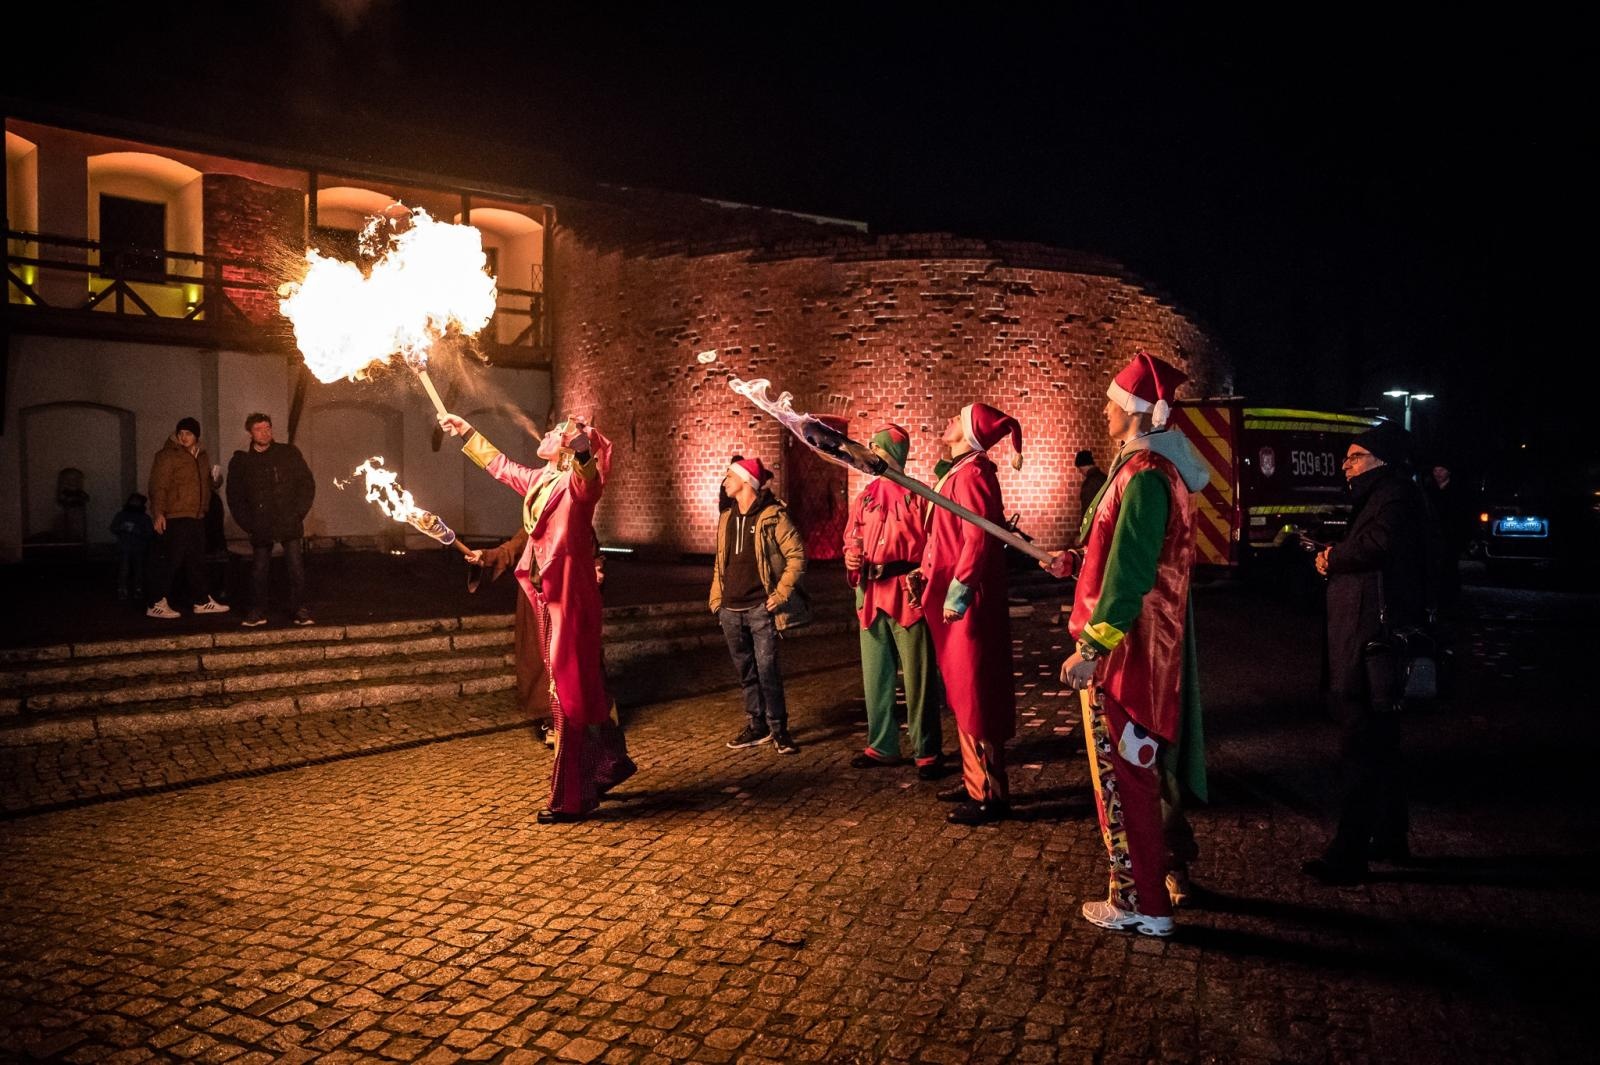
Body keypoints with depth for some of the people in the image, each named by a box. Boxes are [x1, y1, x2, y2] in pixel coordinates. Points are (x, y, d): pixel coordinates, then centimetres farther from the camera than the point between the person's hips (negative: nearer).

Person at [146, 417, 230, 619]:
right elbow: (158, 486, -14)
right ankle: (157, 604, 0)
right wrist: (158, 513, -20)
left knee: (197, 561, 13)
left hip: (197, 517, 8)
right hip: (175, 518, -8)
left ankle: (201, 601, 21)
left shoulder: (202, 457, 16)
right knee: (170, 561, -6)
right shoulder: (167, 455, -7)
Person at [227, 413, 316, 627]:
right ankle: (257, 611, 17)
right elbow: (234, 497, 11)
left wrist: (298, 514, -3)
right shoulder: (240, 461, 7)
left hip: (289, 524, -1)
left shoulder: (289, 453, 5)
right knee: (259, 570, 5)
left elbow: (307, 485, 5)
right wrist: (248, 523, 2)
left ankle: (300, 610, 3)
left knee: (296, 567, -5)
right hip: (260, 527, 1)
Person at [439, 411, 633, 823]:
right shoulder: (541, 481, 15)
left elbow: (586, 476, -37)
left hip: (570, 601, -9)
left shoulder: (579, 481, -11)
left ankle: (570, 799, 3)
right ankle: (609, 763, 31)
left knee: (570, 694, -4)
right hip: (550, 600, 9)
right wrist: (466, 431, 42)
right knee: (582, 691, 16)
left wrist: (582, 447, -58)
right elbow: (501, 466, 33)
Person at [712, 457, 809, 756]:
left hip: (760, 608, -6)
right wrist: (716, 601, 12)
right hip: (731, 611, 6)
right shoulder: (726, 519, 14)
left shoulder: (773, 517, -6)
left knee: (767, 670, -7)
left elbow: (797, 556, -9)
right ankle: (756, 726, 22)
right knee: (746, 672, 12)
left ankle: (778, 729, 4)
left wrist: (780, 595, -13)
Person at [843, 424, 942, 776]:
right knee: (875, 675, 14)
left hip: (907, 595, -6)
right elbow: (851, 539, 20)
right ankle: (881, 746, 28)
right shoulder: (865, 497, 13)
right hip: (871, 596, 7)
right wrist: (851, 558, -1)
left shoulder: (918, 496, -5)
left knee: (917, 676, -1)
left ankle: (926, 752, 10)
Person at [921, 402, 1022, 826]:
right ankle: (975, 781, 27)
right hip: (954, 599, 10)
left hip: (967, 603, -10)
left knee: (973, 696, -4)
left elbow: (977, 539, -24)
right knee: (963, 695, 16)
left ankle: (990, 795, 5)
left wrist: (957, 592, -23)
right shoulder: (959, 472, 16)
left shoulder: (971, 475, -15)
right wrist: (930, 573, 18)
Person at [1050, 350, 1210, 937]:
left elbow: (1129, 573, -26)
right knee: (1146, 767, 22)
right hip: (1152, 645, 10)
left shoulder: (1142, 475, -21)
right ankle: (1165, 869, 38)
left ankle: (1140, 902, 12)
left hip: (1126, 648, -10)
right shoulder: (1153, 466, 12)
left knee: (1122, 775, 1)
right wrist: (1081, 561, 13)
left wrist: (1090, 648, -24)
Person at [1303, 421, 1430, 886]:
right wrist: (1334, 559, 1)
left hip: (1373, 644, -11)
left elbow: (1378, 543, -30)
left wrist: (1333, 557, -13)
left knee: (1361, 746, -9)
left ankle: (1348, 854, -5)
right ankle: (1391, 838, 31)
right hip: (1368, 641, 11)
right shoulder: (1378, 497, 20)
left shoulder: (1395, 495, -12)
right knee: (1379, 742, 19)